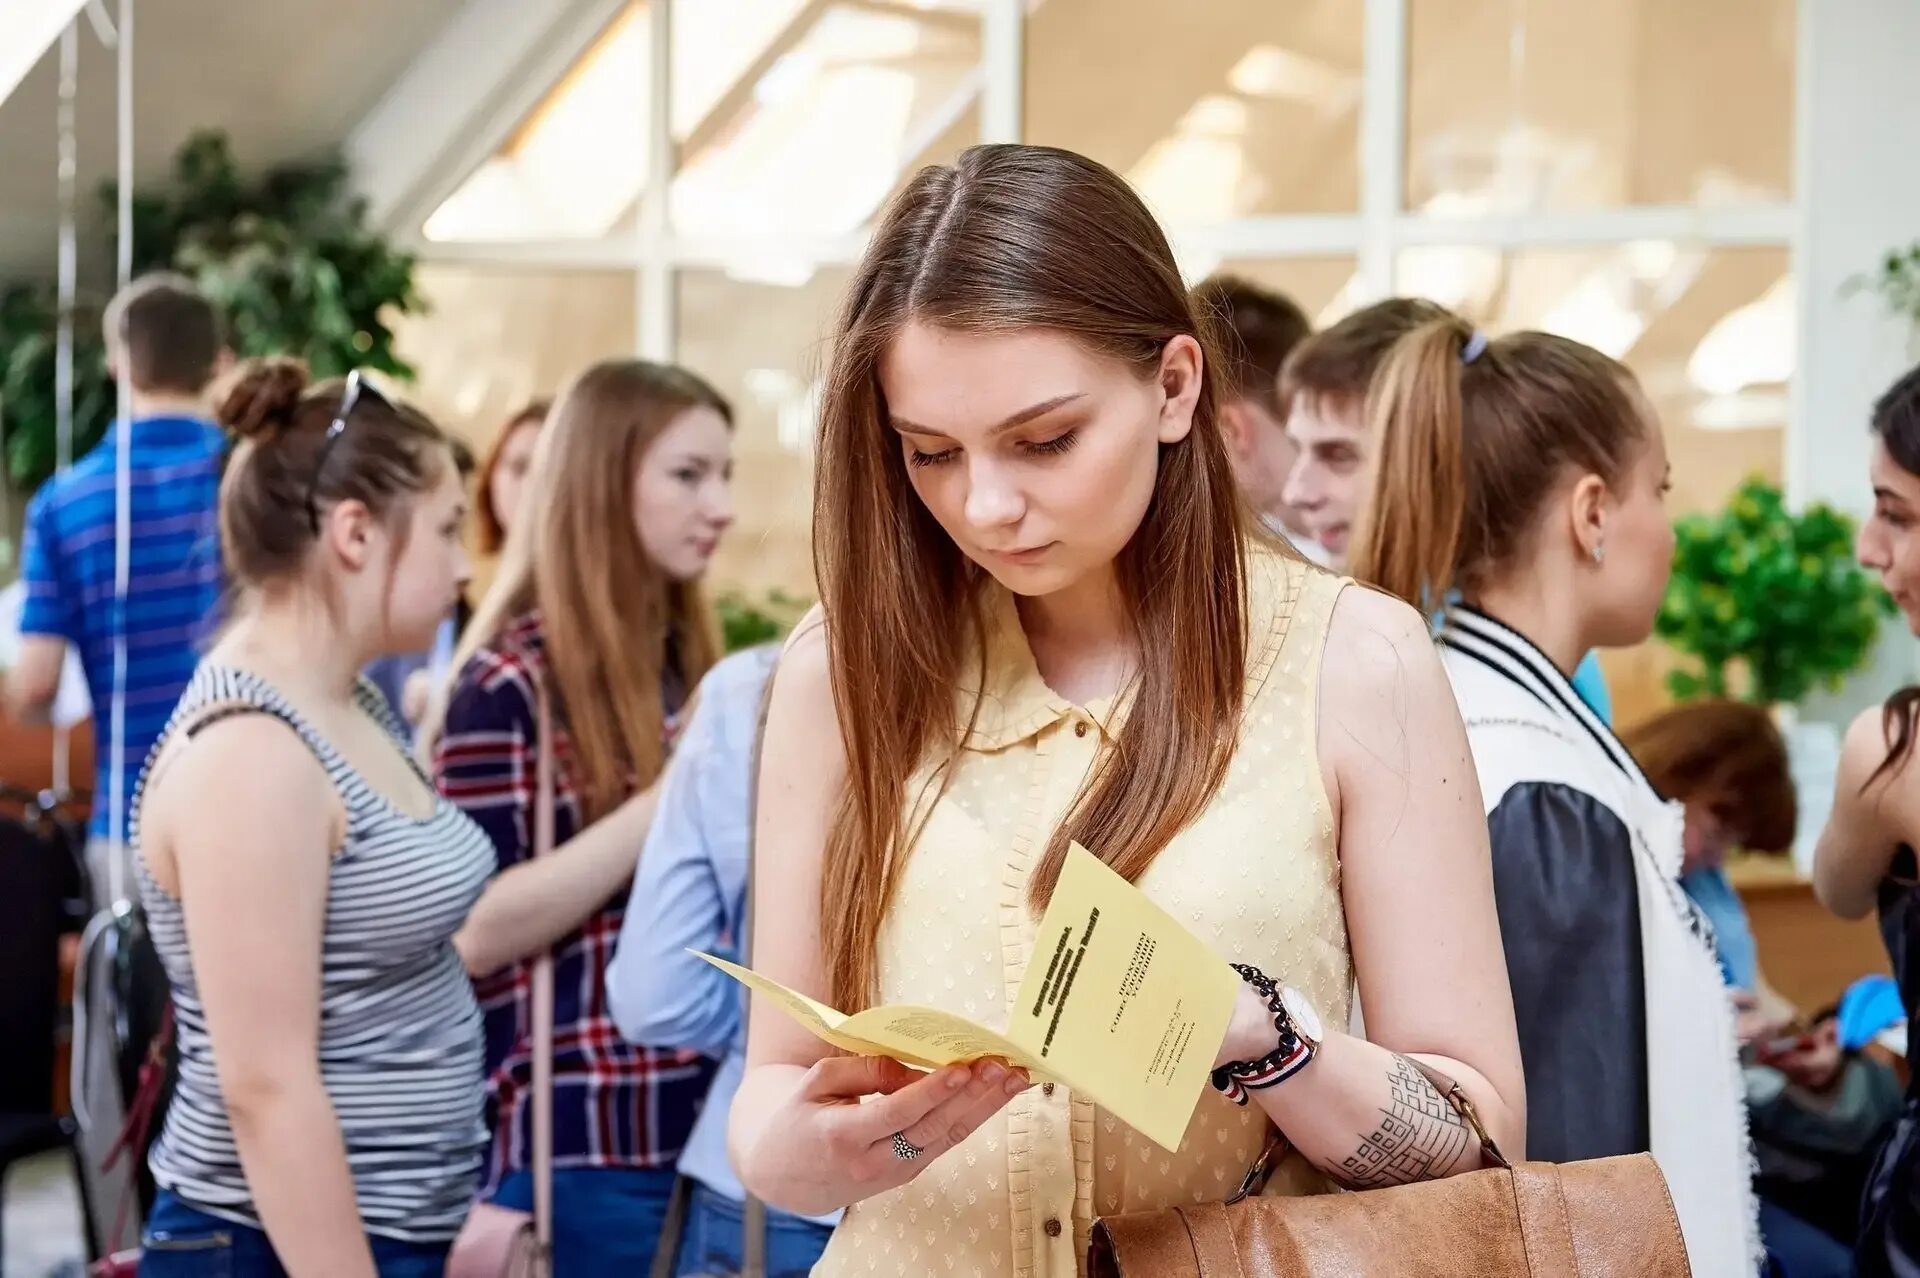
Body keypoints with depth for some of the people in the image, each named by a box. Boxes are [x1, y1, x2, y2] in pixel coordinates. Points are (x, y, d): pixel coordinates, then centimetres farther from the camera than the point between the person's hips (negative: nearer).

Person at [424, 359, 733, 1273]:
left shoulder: (684, 661, 11)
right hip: (575, 1146, -7)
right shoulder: (509, 683, -11)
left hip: (701, 1123, 7)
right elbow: (476, 930, -17)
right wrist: (672, 800, -22)